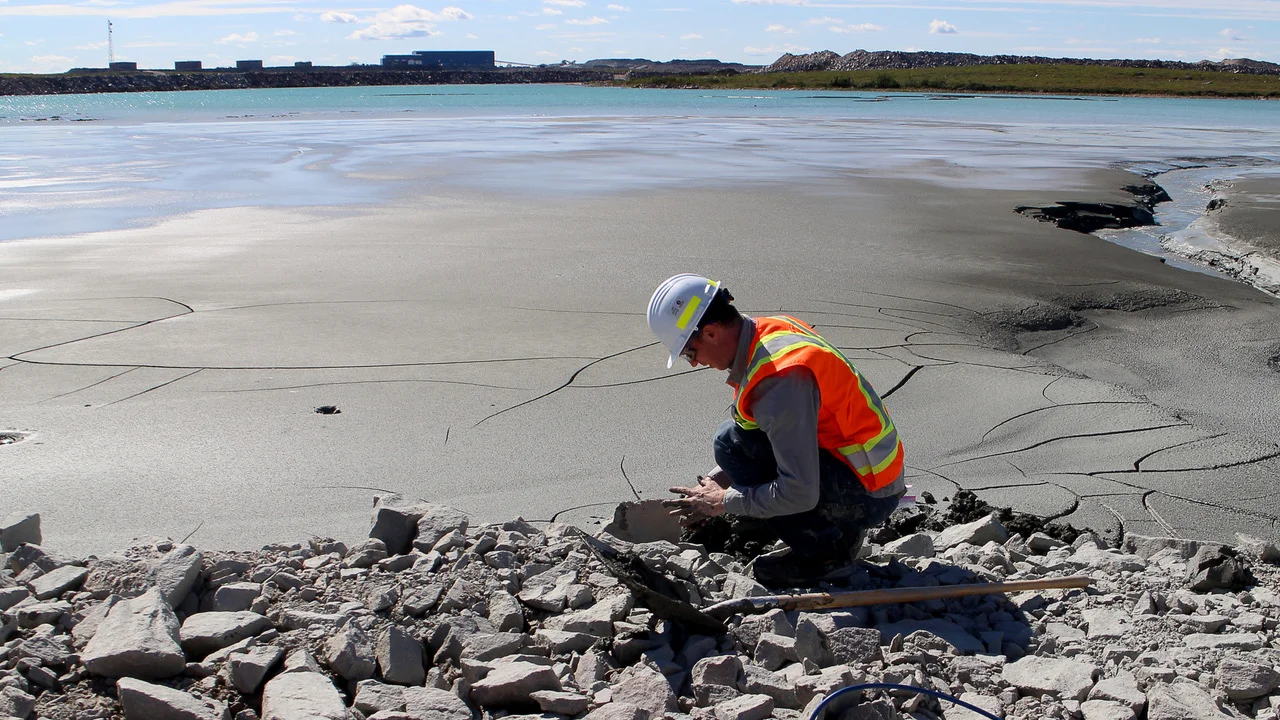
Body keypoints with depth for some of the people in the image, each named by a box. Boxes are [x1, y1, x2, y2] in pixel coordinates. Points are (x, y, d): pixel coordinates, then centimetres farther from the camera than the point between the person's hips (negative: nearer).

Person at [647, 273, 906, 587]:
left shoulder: (780, 378, -27)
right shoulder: (769, 329, 2)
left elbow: (799, 494, -28)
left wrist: (724, 502, -13)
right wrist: (715, 480, 8)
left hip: (869, 497, -10)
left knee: (731, 441, -17)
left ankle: (825, 547, -5)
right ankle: (837, 527, 11)